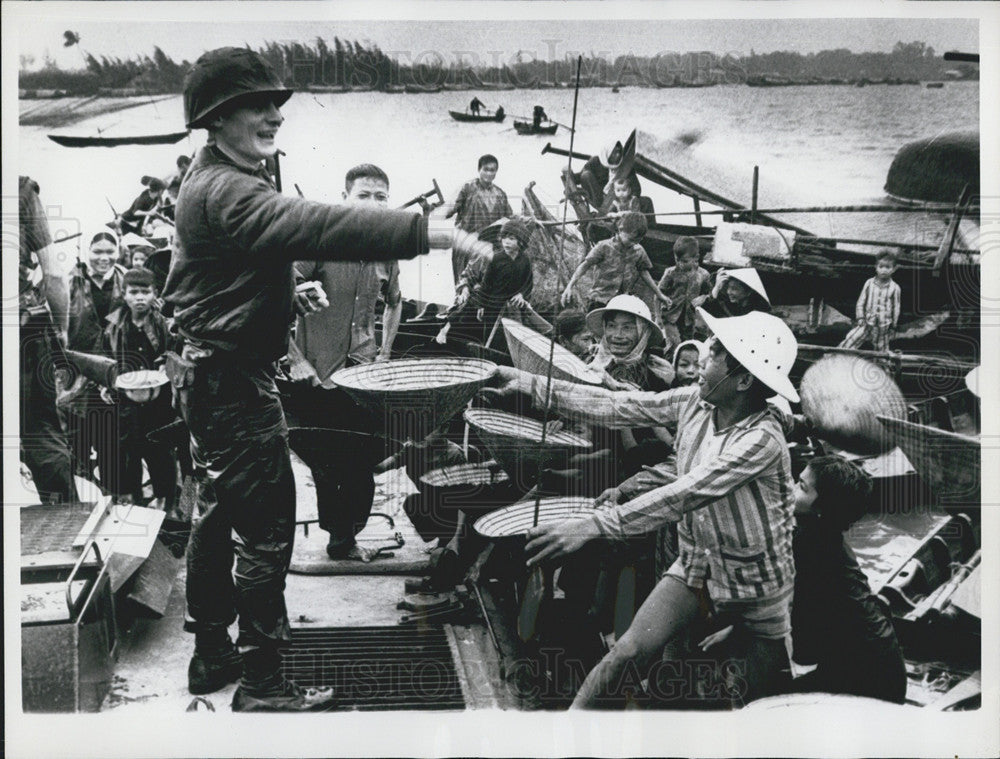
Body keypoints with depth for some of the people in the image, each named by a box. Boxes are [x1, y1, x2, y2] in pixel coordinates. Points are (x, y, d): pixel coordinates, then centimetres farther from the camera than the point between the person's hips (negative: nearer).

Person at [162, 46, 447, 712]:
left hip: (212, 374, 11)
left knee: (223, 514, 19)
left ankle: (212, 653, 31)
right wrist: (433, 234, -44)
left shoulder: (223, 180, 14)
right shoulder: (225, 190, -22)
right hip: (231, 380, -11)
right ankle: (262, 684, 3)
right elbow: (316, 225, -38)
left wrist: (290, 296, 10)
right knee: (267, 529, -6)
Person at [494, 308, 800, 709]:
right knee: (628, 653, -10)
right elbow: (616, 407, -7)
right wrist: (528, 384, -12)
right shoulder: (695, 402, -8)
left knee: (757, 701, 11)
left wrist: (595, 525, -44)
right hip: (696, 564, 5)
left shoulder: (762, 439, -29)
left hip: (754, 583, -5)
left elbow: (684, 494, -38)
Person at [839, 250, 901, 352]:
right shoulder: (869, 283, 0)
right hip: (867, 324, 1)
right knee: (848, 342, -13)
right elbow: (861, 302, 5)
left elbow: (895, 309, 3)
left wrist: (893, 327, 4)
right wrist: (860, 318, -4)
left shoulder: (894, 288, -3)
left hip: (883, 327, -1)